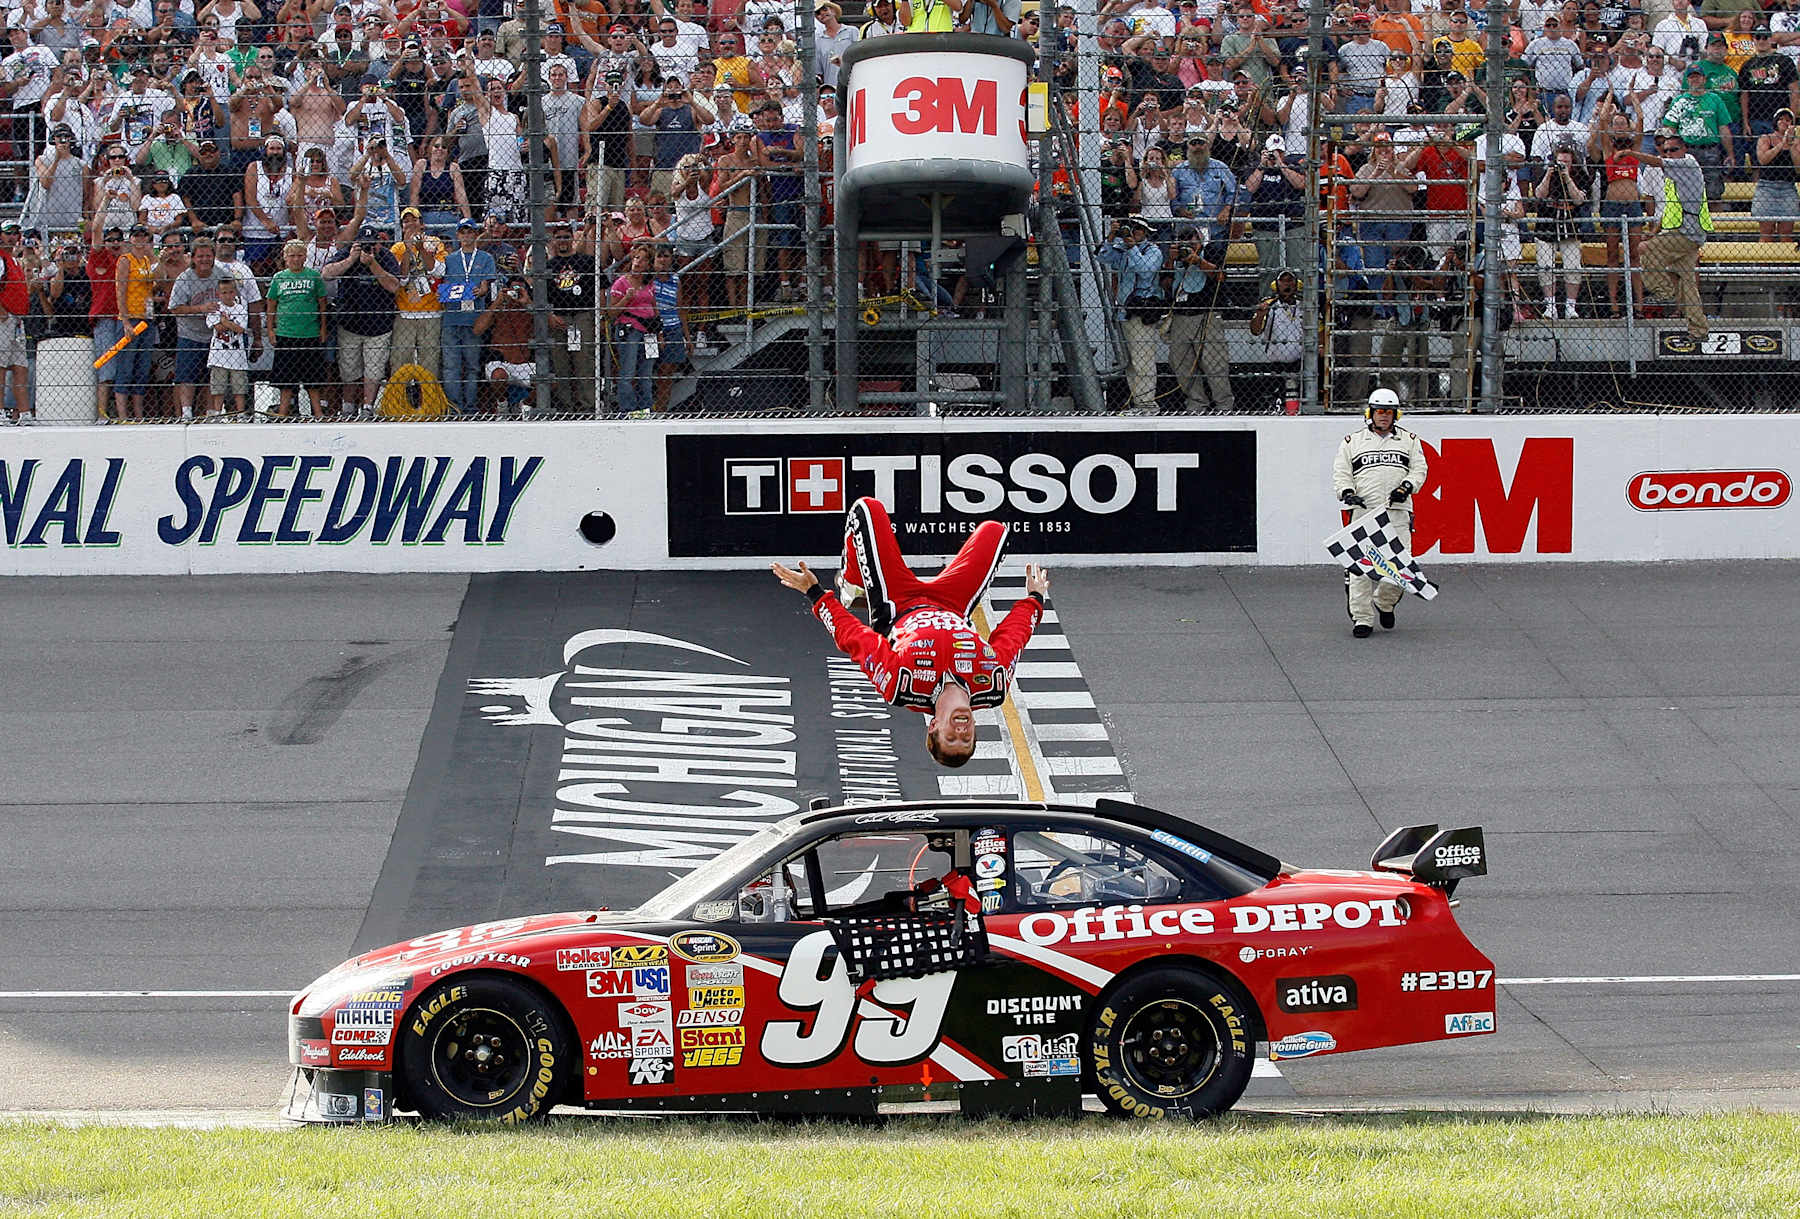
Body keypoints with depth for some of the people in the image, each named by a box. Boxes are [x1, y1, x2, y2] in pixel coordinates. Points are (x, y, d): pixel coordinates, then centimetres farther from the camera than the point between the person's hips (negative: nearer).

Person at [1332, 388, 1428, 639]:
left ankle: (1384, 603, 21)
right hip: (1363, 508, -1)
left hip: (1397, 511, 1)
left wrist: (1407, 486, -10)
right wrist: (1347, 493, -10)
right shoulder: (1353, 442, 14)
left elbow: (1419, 469, 10)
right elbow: (1340, 472, 10)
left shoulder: (1409, 441, 17)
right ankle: (1361, 618, -5)